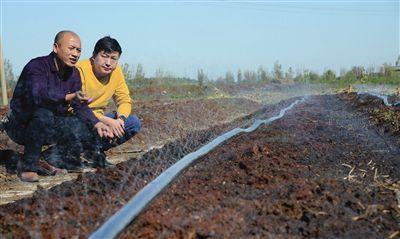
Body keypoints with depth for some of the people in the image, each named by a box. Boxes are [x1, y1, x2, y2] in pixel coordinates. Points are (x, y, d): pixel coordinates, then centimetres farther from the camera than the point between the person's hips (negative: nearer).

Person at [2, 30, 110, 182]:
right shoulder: (37, 66, -20)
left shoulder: (73, 74, 4)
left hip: (48, 127, 7)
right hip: (20, 126, -7)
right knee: (43, 114, -37)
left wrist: (97, 124, -18)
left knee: (86, 126, -11)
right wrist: (69, 97, -53)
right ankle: (27, 165, -20)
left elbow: (80, 107, 0)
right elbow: (38, 95, -39)